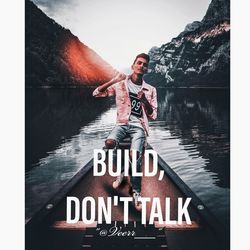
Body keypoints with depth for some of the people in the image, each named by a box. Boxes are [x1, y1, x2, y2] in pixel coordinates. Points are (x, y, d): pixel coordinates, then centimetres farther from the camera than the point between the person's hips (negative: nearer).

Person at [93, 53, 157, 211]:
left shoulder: (150, 90, 8)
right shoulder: (120, 84, 6)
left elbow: (153, 116, 6)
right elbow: (96, 93, 1)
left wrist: (145, 101, -12)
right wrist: (113, 81, -12)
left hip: (139, 126, -1)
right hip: (122, 123, 1)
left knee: (135, 155, -29)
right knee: (109, 143, -31)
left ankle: (136, 192, -12)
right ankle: (121, 171, -3)